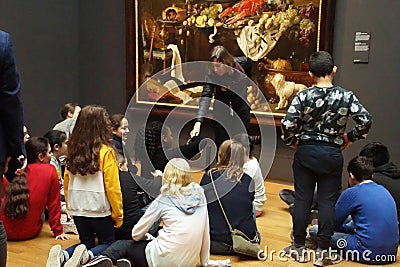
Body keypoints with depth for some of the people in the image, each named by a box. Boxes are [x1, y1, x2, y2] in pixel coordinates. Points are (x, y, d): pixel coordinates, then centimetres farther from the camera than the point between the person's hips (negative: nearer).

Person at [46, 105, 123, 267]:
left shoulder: (73, 150, 0)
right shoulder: (106, 152, -15)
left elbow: (66, 182, 7)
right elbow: (112, 187, -13)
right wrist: (118, 215, -3)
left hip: (77, 209, 5)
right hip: (99, 210, -5)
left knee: (87, 243, 22)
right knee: (108, 243, 14)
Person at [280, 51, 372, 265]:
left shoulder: (303, 96, -10)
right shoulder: (346, 96, -7)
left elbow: (287, 124, -16)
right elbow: (366, 120, -12)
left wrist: (291, 141, 3)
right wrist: (350, 138, 3)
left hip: (306, 151, 0)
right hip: (332, 154, 0)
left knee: (302, 199, 9)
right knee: (327, 201, 8)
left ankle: (299, 247, 19)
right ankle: (324, 250, 14)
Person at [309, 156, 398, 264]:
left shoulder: (352, 193, -8)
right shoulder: (383, 190, 12)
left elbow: (334, 224, 1)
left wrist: (346, 227, 22)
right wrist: (349, 227, 30)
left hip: (369, 254, -8)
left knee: (314, 230, -3)